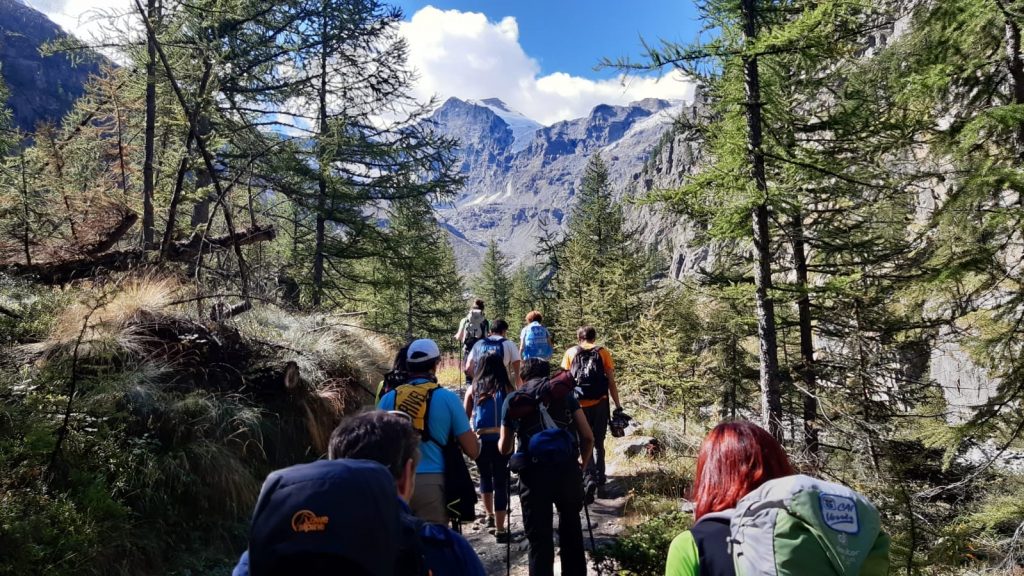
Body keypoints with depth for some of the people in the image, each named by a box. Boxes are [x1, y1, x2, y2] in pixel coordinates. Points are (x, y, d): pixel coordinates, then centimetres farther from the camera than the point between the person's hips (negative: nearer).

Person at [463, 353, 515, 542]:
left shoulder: (473, 388, 2)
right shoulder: (508, 388, -5)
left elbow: (465, 416, 9)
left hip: (479, 440, 3)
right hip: (500, 441, -3)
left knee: (485, 477, 24)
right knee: (501, 483, 3)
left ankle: (490, 516, 39)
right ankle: (500, 530, 2)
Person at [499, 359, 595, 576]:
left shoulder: (513, 399, 13)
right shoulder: (564, 393, 15)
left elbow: (505, 448, 19)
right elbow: (588, 437, 10)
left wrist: (501, 441, 42)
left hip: (534, 474, -1)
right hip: (567, 470, 2)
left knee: (539, 539, 10)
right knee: (571, 529, 24)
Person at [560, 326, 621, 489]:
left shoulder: (570, 353, 6)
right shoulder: (603, 352, 5)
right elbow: (611, 382, 1)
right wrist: (618, 406, 6)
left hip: (579, 405, -1)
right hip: (600, 404, 1)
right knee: (598, 443, 18)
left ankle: (591, 477, -5)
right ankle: (600, 476, 27)